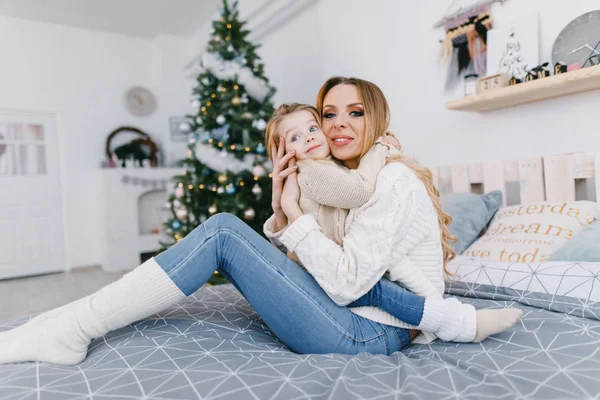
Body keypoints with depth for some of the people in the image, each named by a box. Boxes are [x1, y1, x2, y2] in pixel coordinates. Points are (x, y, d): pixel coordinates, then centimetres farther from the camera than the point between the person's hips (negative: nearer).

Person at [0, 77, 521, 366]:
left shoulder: (390, 179, -11)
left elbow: (346, 284, -19)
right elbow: (311, 267, 9)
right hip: (358, 315, 9)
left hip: (370, 333, -9)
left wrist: (296, 214, -16)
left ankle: (71, 330, -14)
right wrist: (282, 211, -5)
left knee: (223, 230, -18)